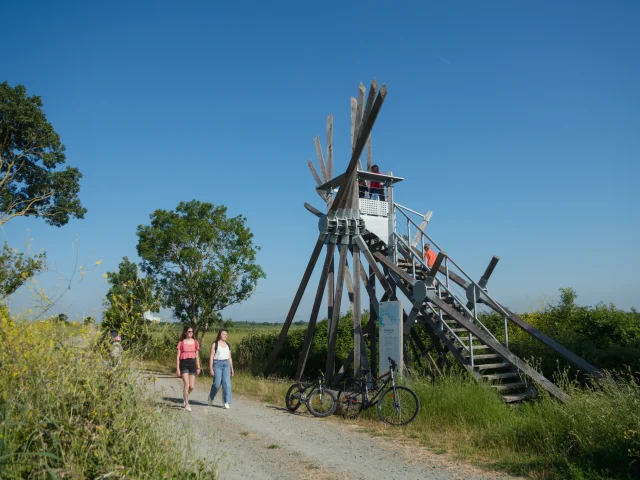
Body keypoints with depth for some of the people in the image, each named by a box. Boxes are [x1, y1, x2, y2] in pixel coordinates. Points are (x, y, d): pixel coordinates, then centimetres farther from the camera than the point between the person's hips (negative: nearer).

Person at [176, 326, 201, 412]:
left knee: (192, 386, 2)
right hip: (184, 364, -3)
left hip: (192, 363, 3)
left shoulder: (195, 342, 9)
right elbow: (178, 356, 0)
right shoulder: (181, 342, -1)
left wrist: (198, 367, 10)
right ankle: (186, 405, 1)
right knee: (186, 385, -12)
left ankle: (185, 396, 34)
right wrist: (177, 369, -5)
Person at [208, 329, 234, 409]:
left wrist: (232, 369, 14)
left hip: (226, 364, 4)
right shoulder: (215, 344, 2)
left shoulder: (228, 345, 15)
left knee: (227, 383, -7)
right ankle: (211, 397, 27)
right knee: (217, 384, -3)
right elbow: (211, 357, -2)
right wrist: (211, 369, -9)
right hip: (217, 364, -4)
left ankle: (226, 402, -4)